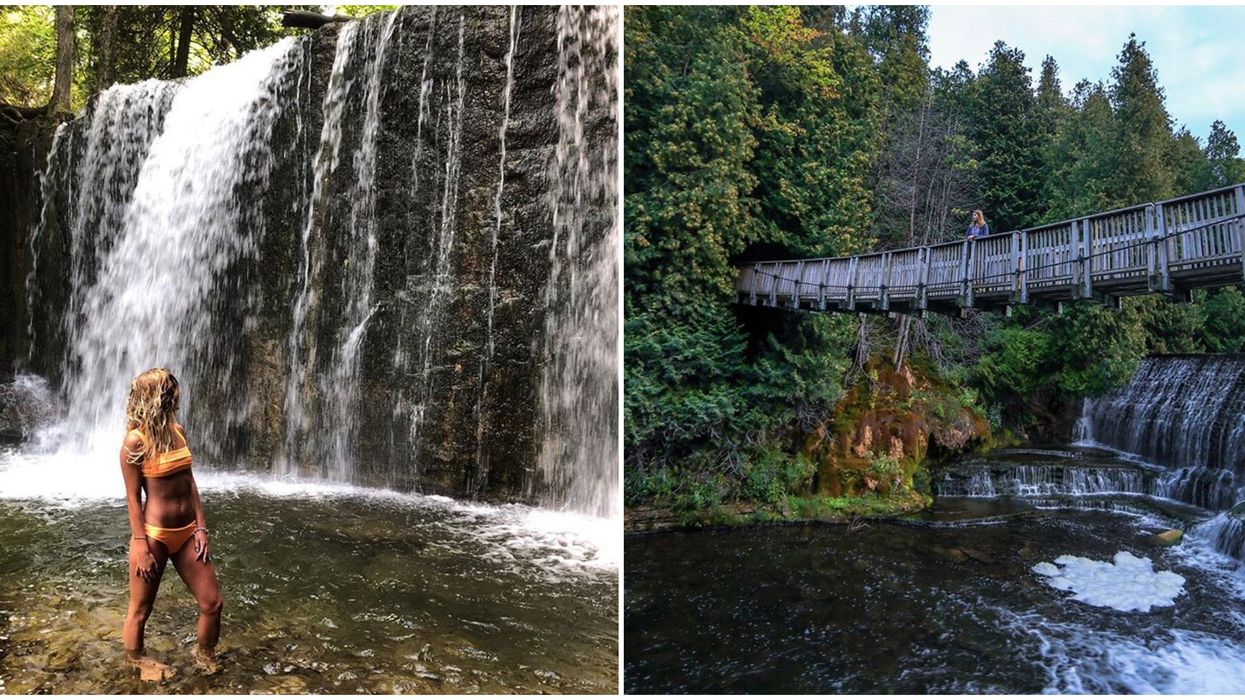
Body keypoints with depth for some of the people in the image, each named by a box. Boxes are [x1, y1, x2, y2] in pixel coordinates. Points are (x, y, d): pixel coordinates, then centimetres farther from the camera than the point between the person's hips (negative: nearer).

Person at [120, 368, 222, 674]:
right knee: (140, 611, 11)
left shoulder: (178, 430, 5)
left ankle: (205, 656, 34)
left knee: (212, 603, 10)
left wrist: (201, 528, 5)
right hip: (154, 535, -6)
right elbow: (133, 498, -12)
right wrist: (141, 548, -13)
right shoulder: (135, 440, -13)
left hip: (187, 532, 6)